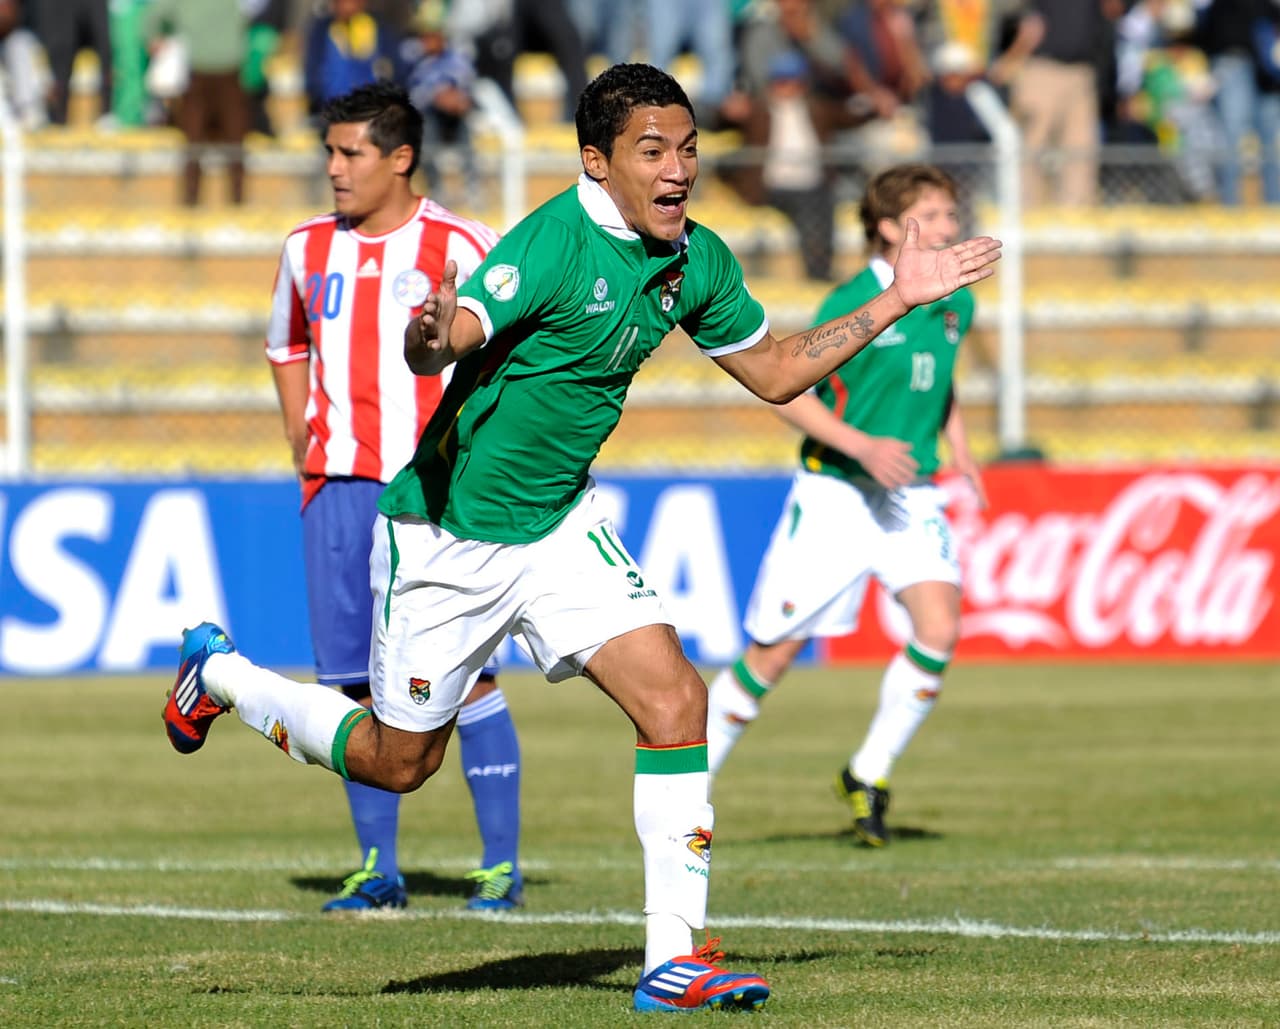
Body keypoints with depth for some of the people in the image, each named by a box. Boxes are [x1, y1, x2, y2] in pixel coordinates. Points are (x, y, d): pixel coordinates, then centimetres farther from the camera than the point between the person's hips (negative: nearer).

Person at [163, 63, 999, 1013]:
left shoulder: (696, 260, -3)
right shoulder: (555, 243, -26)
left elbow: (773, 371, 13)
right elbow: (436, 345, -36)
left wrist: (895, 302, 8)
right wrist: (434, 338, -60)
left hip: (561, 523, 6)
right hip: (448, 532, -6)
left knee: (673, 698, -13)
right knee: (397, 762, 10)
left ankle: (675, 956, -9)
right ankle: (220, 674, 37)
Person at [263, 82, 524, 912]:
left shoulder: (460, 247, -6)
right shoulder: (309, 249, 11)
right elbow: (288, 347, 28)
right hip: (337, 490, 5)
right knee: (355, 680, 3)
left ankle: (502, 865, -1)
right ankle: (379, 869, 10)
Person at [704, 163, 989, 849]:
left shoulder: (956, 304, 5)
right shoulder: (854, 303, -14)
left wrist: (960, 452, 9)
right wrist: (863, 446, -23)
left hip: (912, 496, 5)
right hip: (835, 493, -4)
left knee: (939, 630, -18)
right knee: (774, 652, 0)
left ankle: (869, 776, 0)